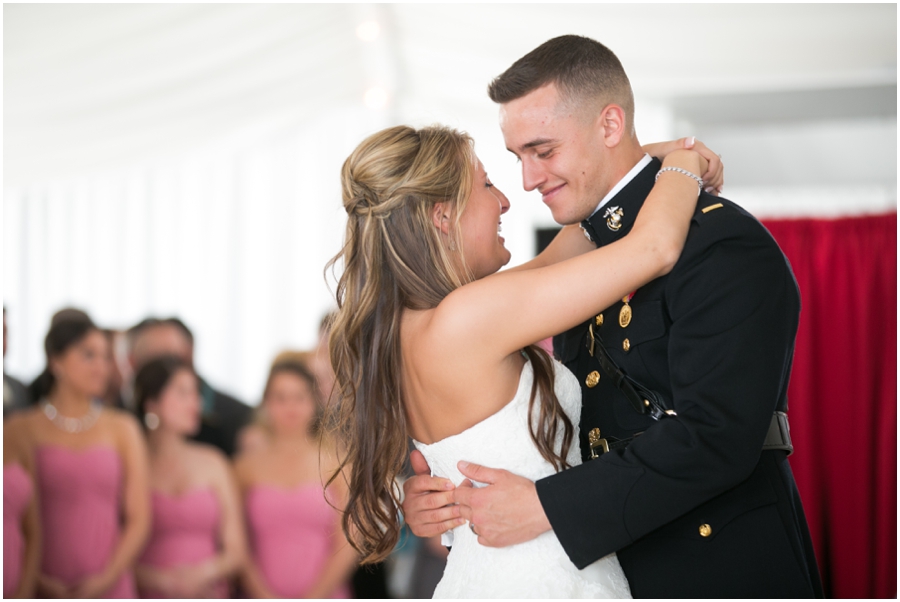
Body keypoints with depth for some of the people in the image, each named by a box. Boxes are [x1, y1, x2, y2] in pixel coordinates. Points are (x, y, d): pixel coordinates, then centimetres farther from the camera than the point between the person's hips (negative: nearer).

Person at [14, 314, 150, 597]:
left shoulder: (122, 428, 8)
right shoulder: (23, 429, 3)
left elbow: (138, 519, 6)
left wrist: (105, 579, -4)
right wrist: (39, 582, -9)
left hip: (109, 587, 2)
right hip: (44, 591, -1)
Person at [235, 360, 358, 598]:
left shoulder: (336, 463, 3)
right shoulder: (246, 466, 5)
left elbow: (347, 545, 0)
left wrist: (314, 595, -6)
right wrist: (265, 595, -7)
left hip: (324, 595, 0)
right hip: (263, 594, 1)